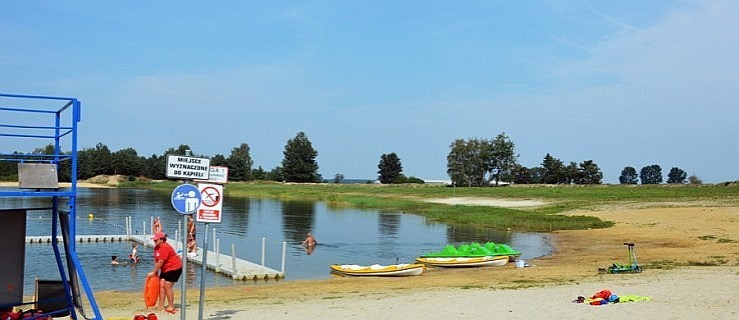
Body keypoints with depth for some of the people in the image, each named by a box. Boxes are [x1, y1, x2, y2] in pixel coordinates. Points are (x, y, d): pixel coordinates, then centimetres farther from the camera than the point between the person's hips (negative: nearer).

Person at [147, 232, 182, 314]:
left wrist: (153, 272, -18)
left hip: (174, 268, -9)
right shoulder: (156, 247, 6)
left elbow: (160, 262, -24)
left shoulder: (165, 247, -24)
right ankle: (161, 306, 8)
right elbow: (156, 261, 6)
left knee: (167, 286, -11)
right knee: (161, 285, 3)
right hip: (165, 269, 9)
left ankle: (171, 307, 0)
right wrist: (155, 272, -3)